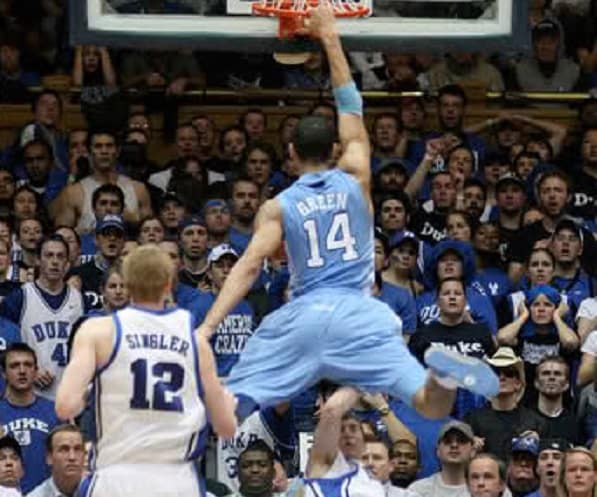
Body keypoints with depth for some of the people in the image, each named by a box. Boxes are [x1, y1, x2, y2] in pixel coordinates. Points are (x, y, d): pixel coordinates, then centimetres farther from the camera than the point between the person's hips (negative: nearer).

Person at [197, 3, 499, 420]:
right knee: (433, 405, -9)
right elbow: (352, 109, 23)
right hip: (358, 313, 0)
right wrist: (331, 39, 28)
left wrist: (208, 327, -10)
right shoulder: (355, 179, 11)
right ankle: (439, 370, -43)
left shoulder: (278, 207, 8)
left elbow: (249, 266, -5)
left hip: (300, 317, 0)